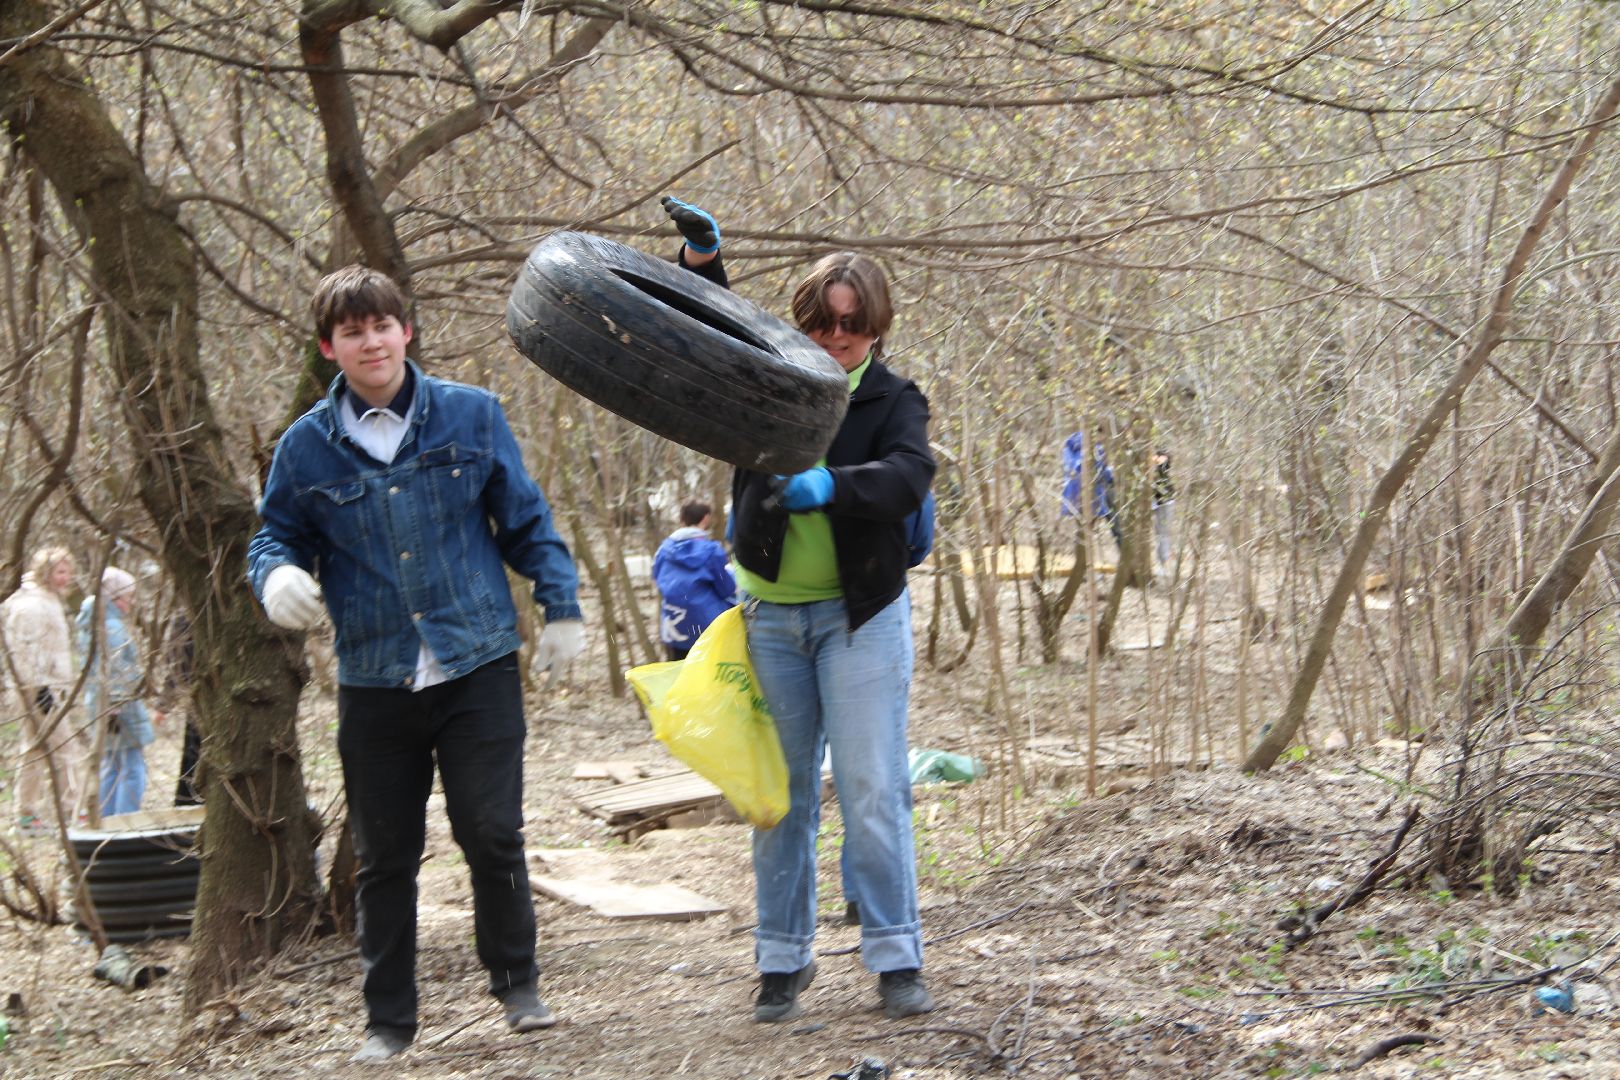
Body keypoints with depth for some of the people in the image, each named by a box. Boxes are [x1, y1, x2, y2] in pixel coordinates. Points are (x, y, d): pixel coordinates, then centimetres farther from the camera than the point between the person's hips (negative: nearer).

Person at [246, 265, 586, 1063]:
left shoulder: (471, 415, 2)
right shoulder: (307, 446, 2)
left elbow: (526, 520, 9)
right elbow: (277, 536, 12)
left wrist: (561, 606, 7)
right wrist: (277, 575, -11)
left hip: (479, 668, -1)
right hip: (374, 683, 1)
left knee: (492, 834, -3)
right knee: (384, 856, 7)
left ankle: (517, 985, 19)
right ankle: (389, 1017, 20)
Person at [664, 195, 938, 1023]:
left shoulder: (893, 401, -2)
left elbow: (908, 477, -19)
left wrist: (828, 485, -36)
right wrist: (701, 256, -9)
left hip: (860, 615, -3)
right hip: (771, 617, 3)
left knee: (872, 790, -3)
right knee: (782, 792, 9)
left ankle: (896, 956, 5)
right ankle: (783, 959, 18)